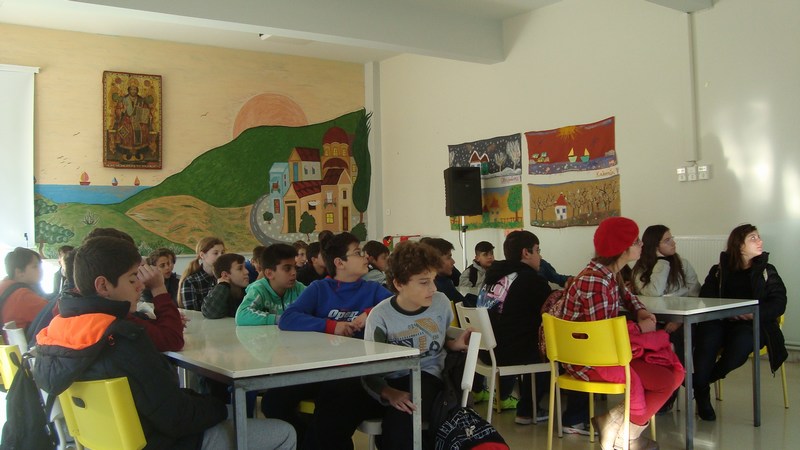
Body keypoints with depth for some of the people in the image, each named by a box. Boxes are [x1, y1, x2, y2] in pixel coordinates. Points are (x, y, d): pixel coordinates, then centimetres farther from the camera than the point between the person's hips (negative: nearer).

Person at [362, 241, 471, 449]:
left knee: (401, 417, -31)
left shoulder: (441, 302, 0)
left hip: (428, 376, 1)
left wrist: (454, 345, 0)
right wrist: (390, 393, -32)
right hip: (394, 381, 0)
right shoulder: (380, 316, -10)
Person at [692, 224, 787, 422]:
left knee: (741, 340, -35)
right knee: (707, 334, -33)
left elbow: (778, 304, 2)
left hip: (754, 325, -1)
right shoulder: (719, 270, 16)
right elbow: (706, 298, 3)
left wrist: (753, 314, -16)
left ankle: (701, 381, -16)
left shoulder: (767, 271, 14)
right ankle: (701, 392, -24)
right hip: (722, 322, 1)